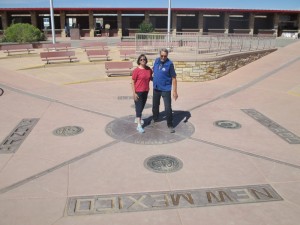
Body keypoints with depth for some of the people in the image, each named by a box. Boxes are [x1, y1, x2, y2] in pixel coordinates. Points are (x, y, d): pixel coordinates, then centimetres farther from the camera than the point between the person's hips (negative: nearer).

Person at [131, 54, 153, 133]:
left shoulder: (149, 69, 2)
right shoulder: (136, 70, -13)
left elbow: (150, 78, 18)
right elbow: (133, 82, -11)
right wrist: (134, 93, -16)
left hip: (145, 91, 6)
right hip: (138, 92, -6)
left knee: (142, 106, 18)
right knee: (139, 107, -6)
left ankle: (137, 119, 39)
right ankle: (139, 125, -6)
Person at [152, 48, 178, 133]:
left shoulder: (169, 64, -16)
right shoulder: (157, 60, 0)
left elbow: (174, 78, -14)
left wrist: (175, 91, -17)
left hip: (166, 89, -5)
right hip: (156, 88, 5)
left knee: (168, 108, -6)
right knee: (155, 105, 22)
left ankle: (170, 125, 8)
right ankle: (155, 118, 45)